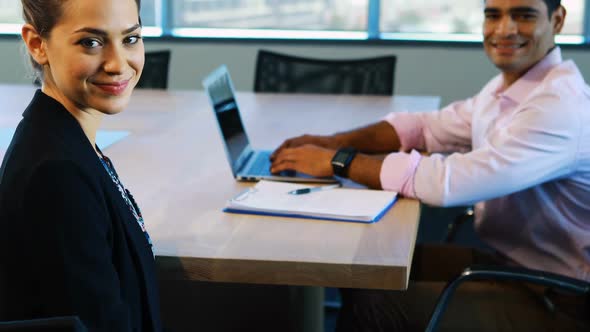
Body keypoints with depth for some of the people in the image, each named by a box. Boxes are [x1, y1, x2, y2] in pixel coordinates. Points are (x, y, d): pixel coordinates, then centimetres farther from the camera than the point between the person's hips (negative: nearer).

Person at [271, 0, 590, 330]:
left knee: (373, 305, -15)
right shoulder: (508, 86, 5)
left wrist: (338, 161, -22)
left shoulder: (562, 106, -26)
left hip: (554, 300, -8)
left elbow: (447, 182, -32)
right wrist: (335, 141, -3)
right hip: (507, 260, 9)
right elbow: (429, 126, 12)